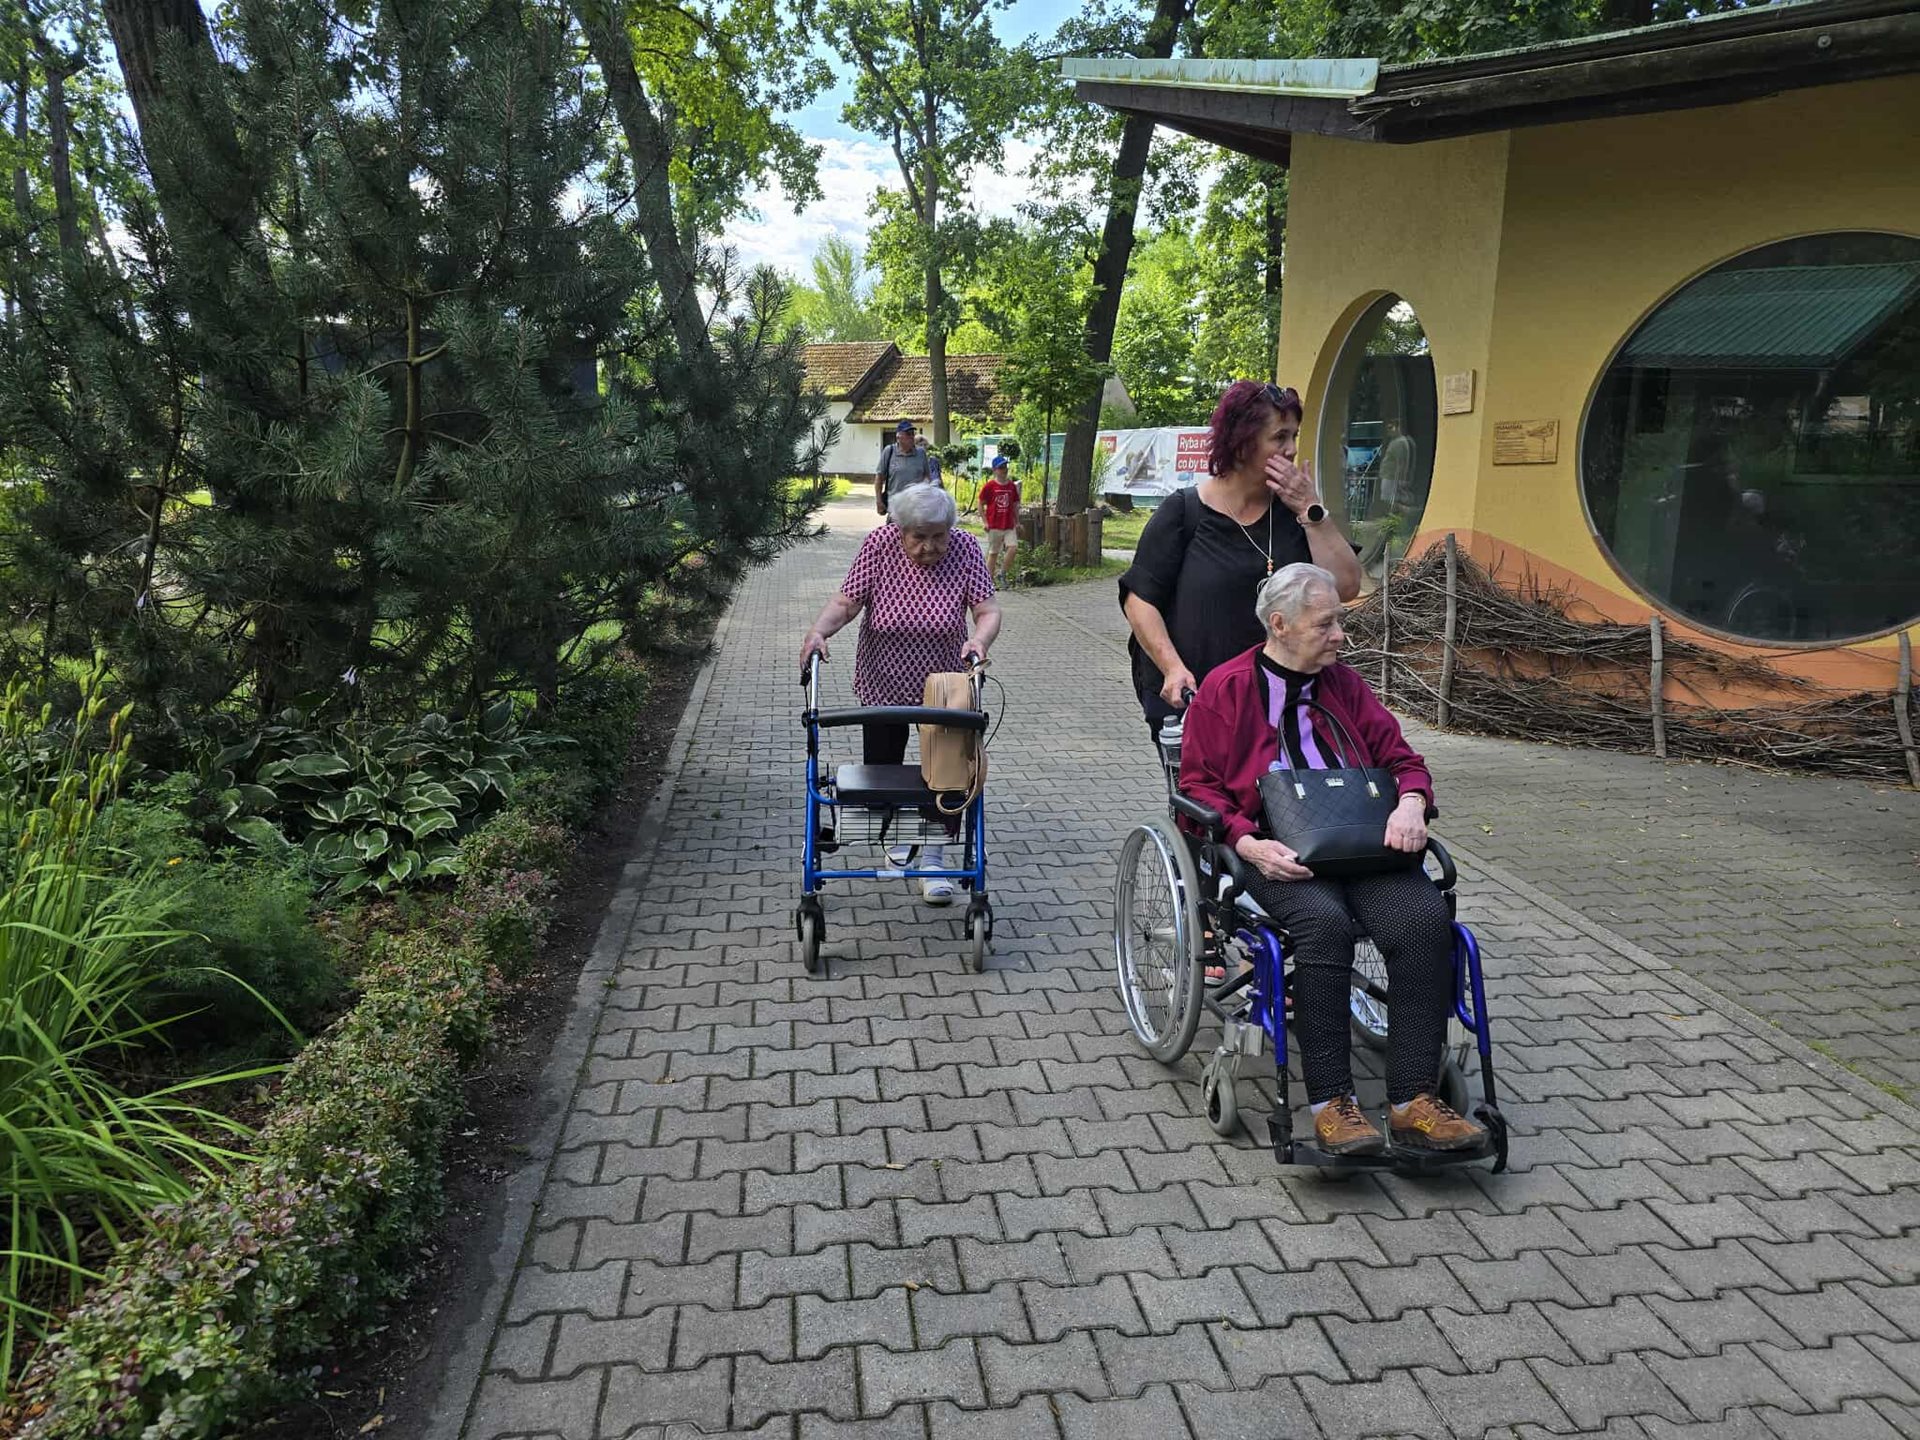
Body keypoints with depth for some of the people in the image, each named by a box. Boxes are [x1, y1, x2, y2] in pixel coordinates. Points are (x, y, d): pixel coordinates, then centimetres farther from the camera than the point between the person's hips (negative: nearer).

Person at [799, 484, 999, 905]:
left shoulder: (964, 548, -16)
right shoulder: (879, 544, -17)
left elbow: (988, 610, -17)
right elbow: (846, 602, -16)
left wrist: (979, 639, -38)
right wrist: (818, 631, -34)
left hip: (944, 685, 0)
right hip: (884, 684, 1)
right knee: (881, 768, 13)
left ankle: (934, 859, 8)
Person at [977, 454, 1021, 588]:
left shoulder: (1012, 486, 8)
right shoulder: (989, 486, -5)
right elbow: (981, 504, 0)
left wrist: (1017, 522, 12)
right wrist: (985, 522, -6)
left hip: (1009, 526, 3)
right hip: (994, 526, -3)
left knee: (1013, 547, -15)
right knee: (993, 552, 3)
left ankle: (1001, 574, 2)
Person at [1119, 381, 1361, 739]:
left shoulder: (1292, 510, 6)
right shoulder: (1184, 512, -4)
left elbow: (1346, 586, -3)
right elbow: (1139, 599, -6)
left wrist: (1310, 510, -8)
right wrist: (1173, 667, -18)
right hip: (1186, 697, -3)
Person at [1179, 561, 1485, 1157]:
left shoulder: (1343, 682, 19)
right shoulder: (1225, 688, 5)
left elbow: (1400, 756, 21)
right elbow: (1198, 783, 3)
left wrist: (1411, 803, -4)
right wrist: (1247, 844, -14)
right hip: (1277, 850, -4)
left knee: (1426, 918, -26)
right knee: (1325, 923, -35)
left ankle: (1413, 1101, -21)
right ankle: (1331, 1102, -26)